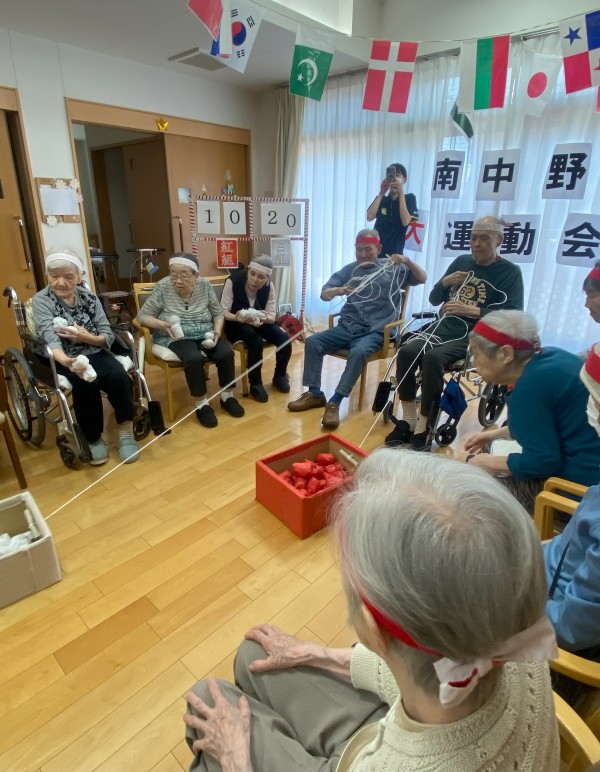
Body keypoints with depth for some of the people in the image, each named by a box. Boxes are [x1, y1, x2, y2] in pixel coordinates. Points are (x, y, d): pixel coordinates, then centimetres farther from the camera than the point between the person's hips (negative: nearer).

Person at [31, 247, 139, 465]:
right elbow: (51, 340, -24)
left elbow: (109, 337, 1)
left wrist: (88, 337, -21)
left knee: (119, 376, -28)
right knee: (85, 384, -32)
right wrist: (66, 362, -46)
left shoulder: (89, 297, 3)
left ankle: (126, 432, -13)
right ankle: (93, 439, -10)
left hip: (95, 354, 3)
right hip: (64, 360, -2)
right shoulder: (41, 301, -7)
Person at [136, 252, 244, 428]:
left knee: (226, 352, -23)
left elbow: (218, 313, 5)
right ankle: (202, 404, -15)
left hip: (205, 335, 3)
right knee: (194, 358, -33)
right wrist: (164, 325, -24)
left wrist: (217, 331, -14)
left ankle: (227, 396, -2)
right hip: (176, 338, -3)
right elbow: (142, 316, -7)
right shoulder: (162, 287, -10)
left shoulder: (205, 285, -3)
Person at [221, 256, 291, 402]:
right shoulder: (233, 281, -22)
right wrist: (238, 317, -41)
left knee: (285, 339, -19)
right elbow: (223, 312, -20)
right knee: (256, 341, -34)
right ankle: (255, 384, -12)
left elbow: (271, 315, -12)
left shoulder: (269, 286, -12)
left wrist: (262, 318, -36)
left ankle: (279, 376, 8)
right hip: (236, 323, -4)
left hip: (261, 321, 4)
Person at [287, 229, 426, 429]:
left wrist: (408, 261, -14)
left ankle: (335, 402, -29)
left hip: (374, 332, -3)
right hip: (347, 327, 4)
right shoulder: (349, 270, 13)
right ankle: (314, 394, -9)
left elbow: (422, 279, 4)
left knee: (358, 352, -35)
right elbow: (324, 294, 5)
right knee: (312, 341, -16)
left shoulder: (393, 269, 8)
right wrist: (337, 290, -19)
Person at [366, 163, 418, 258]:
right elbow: (369, 217, -4)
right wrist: (381, 193, -6)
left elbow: (405, 222, -12)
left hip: (394, 252, -3)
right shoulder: (381, 199, 13)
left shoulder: (409, 198, 5)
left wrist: (401, 194, -13)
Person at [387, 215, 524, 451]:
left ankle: (424, 427, -21)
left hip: (474, 335, -4)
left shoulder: (510, 272, 3)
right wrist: (445, 282, -1)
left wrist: (470, 311, -19)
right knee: (406, 352, -25)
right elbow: (434, 299, 20)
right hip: (444, 326, 5)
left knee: (432, 358, -34)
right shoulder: (461, 262, 17)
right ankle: (409, 421, -16)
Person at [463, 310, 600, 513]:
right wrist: (496, 433, 16)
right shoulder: (546, 357, 2)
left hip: (583, 478, -10)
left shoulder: (529, 387, -25)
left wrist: (488, 462, -10)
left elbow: (543, 461, -24)